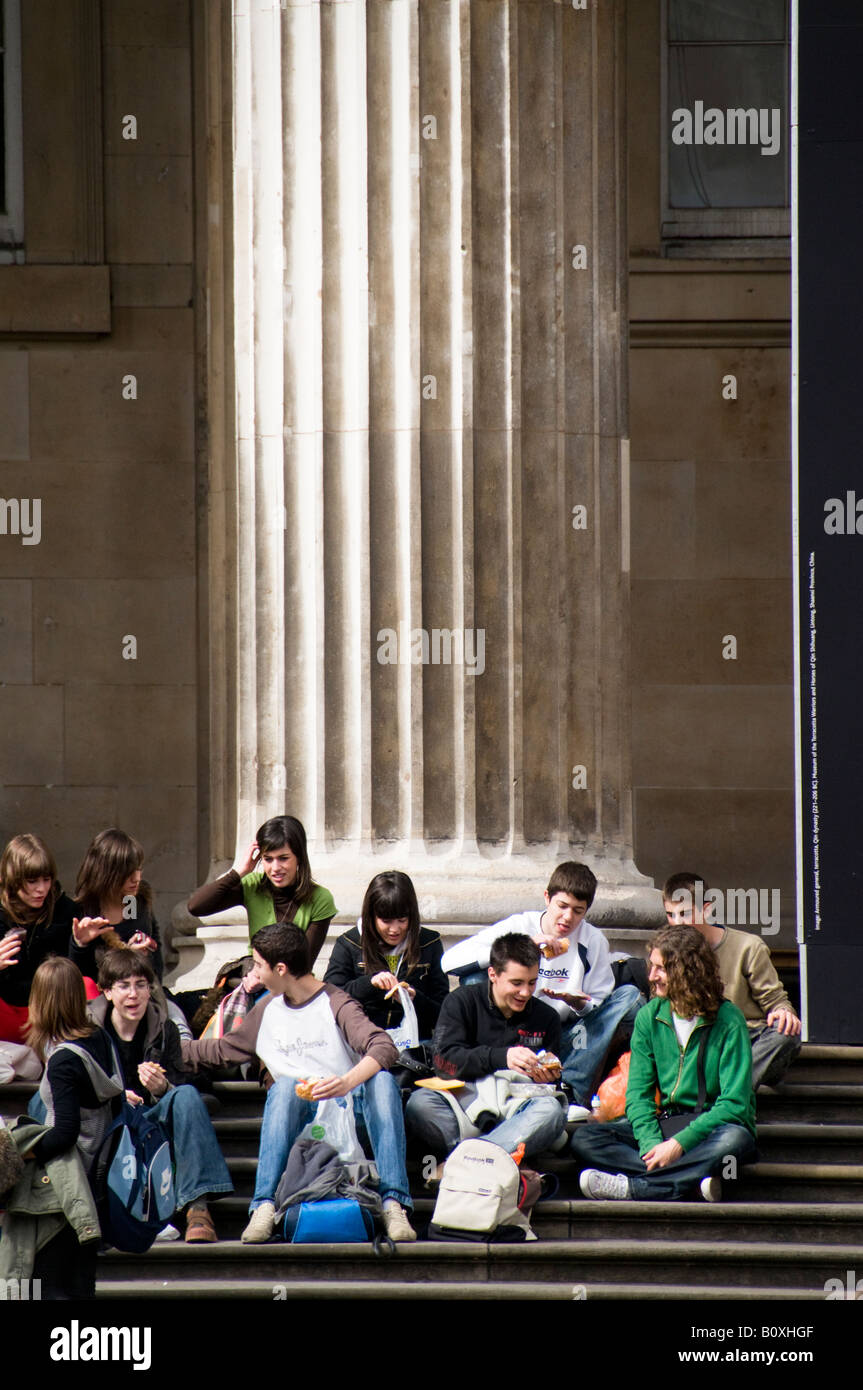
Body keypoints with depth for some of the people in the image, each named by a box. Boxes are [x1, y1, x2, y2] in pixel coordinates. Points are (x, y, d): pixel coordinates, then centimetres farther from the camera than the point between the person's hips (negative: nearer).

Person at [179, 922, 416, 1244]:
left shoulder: (335, 1005, -4)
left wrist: (347, 1082, -39)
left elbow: (384, 1048, -21)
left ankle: (394, 1203, -44)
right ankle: (264, 1205, -45)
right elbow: (220, 1049, 32)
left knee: (382, 1080, -34)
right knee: (284, 1086, -31)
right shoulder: (267, 1012, 17)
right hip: (298, 1116, 3)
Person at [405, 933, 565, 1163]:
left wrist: (546, 1078, -5)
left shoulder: (546, 1018, 14)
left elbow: (551, 1077, 21)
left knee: (551, 1110, -34)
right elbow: (444, 1058, -9)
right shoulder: (462, 1002, 6)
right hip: (464, 1098, -2)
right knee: (420, 1102, -33)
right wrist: (501, 1057, -22)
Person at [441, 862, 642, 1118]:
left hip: (564, 1039, 2)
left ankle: (571, 1091, -34)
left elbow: (598, 1008, 6)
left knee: (630, 995, -16)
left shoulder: (593, 942, 3)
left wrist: (576, 1003, -20)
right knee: (476, 976, -23)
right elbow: (450, 960, -16)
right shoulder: (519, 926, -4)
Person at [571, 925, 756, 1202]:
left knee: (733, 1140, -40)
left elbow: (734, 1103, -15)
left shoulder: (727, 1019, -10)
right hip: (667, 1123, 4)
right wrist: (651, 1143, -19)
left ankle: (630, 1187, -41)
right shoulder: (649, 1016, 3)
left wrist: (680, 1143, -25)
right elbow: (638, 1092, 1)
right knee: (584, 1139, -18)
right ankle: (693, 1182, -36)